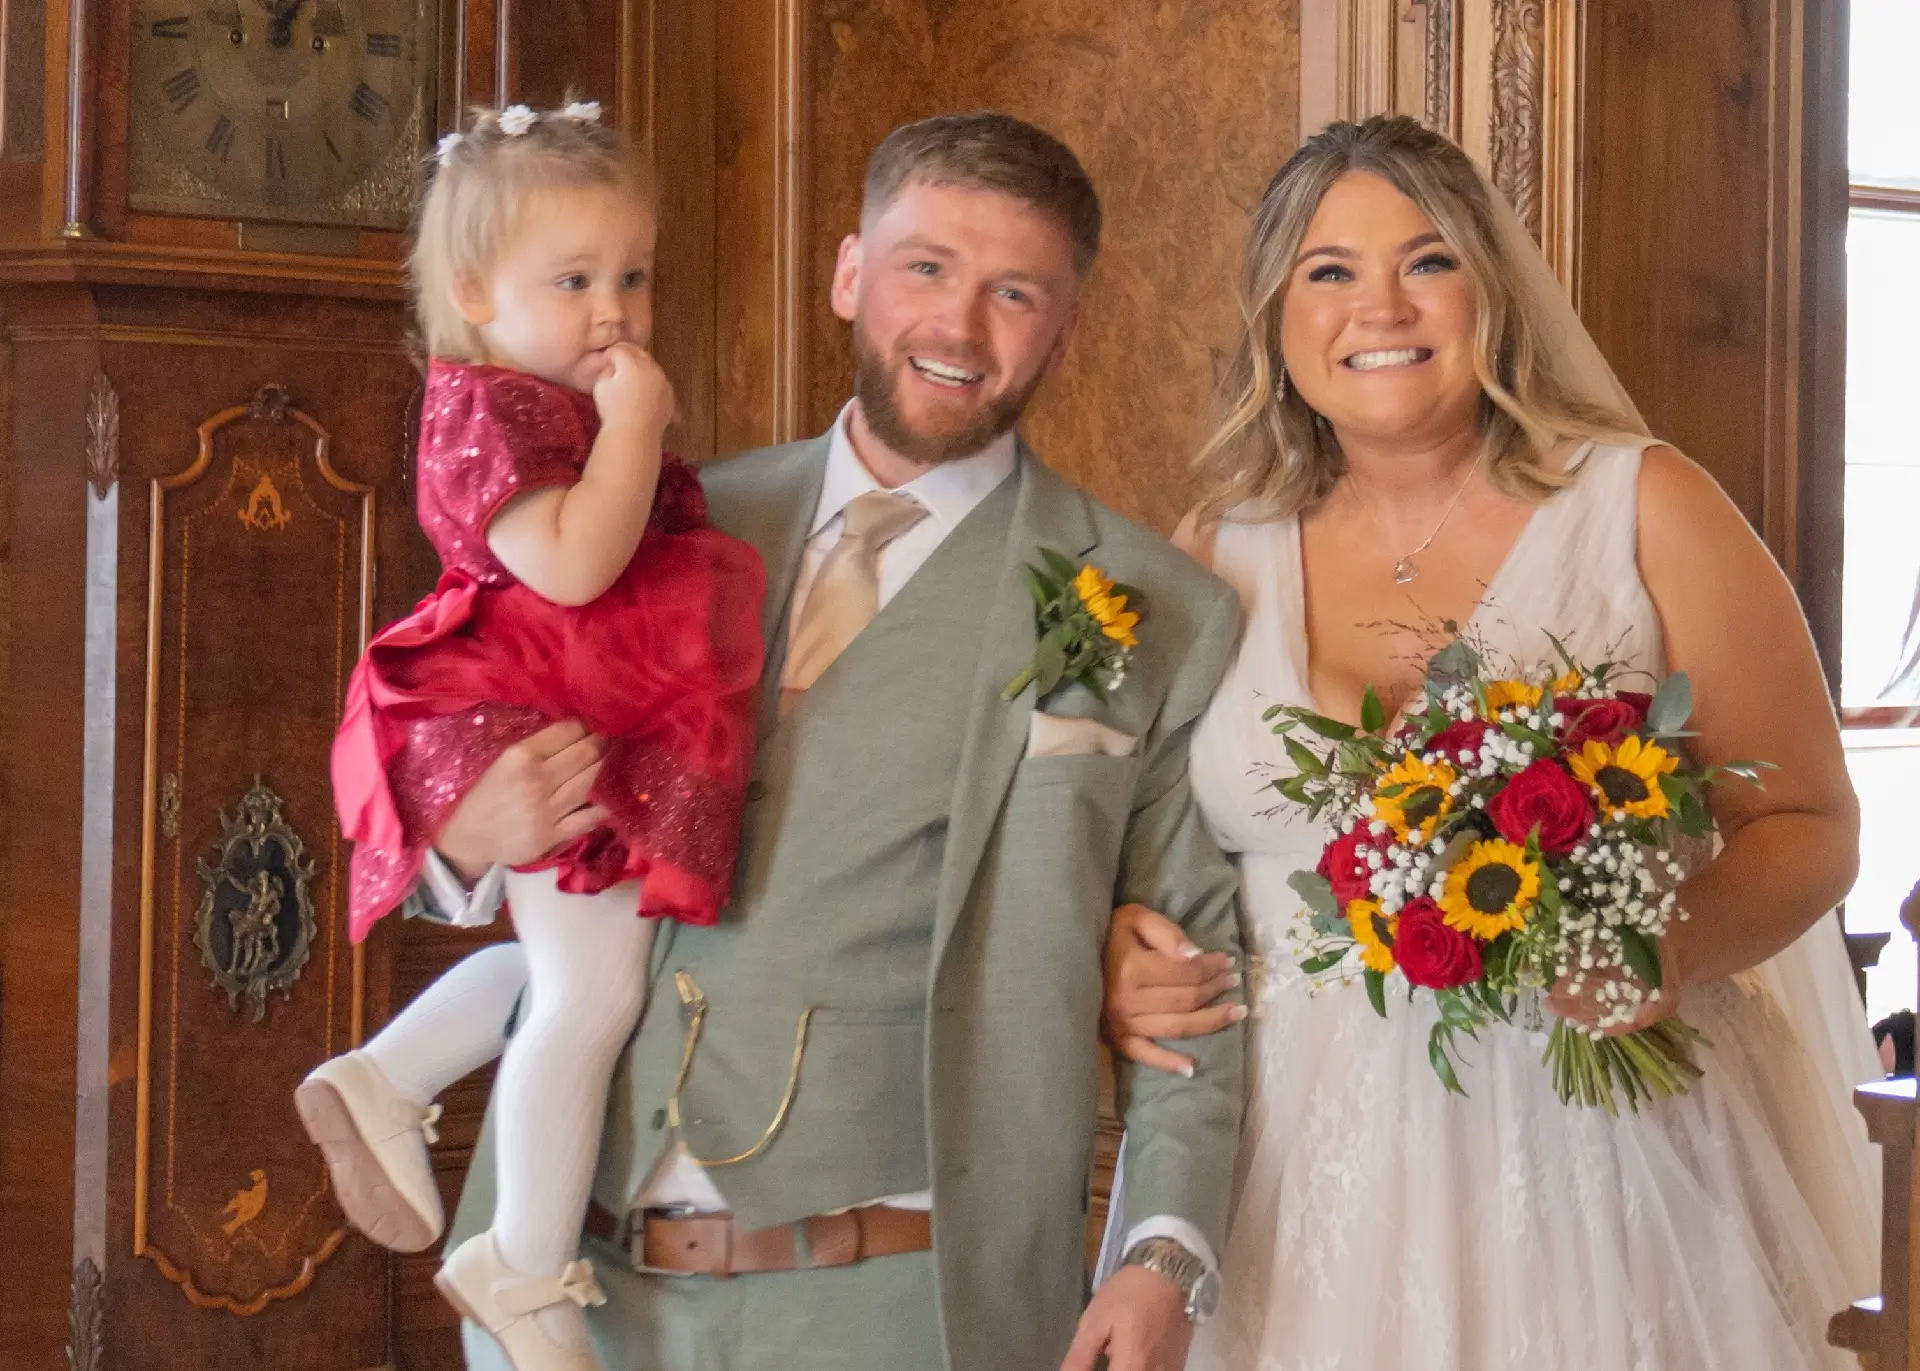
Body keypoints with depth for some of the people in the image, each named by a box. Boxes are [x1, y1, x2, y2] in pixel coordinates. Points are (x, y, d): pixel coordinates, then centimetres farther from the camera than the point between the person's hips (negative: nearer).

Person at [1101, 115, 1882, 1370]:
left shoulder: (1642, 507, -2)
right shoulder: (1220, 550, 7)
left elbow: (1811, 826, -1)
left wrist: (1677, 943, -20)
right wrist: (1124, 956, -3)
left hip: (1586, 1145, -2)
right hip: (1295, 1165, 3)